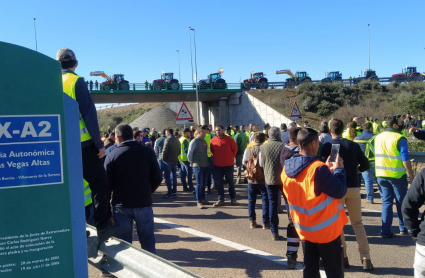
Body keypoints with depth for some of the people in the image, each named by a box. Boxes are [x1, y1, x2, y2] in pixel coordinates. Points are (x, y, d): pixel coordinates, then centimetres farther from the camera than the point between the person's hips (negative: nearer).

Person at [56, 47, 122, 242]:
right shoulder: (76, 81, -6)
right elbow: (89, 113, -12)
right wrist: (99, 142, -9)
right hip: (82, 143, -6)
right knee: (100, 185, -1)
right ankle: (103, 227, -2)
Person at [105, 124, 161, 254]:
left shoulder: (111, 156, -8)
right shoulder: (147, 152, -5)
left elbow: (107, 184, -4)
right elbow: (157, 179, 0)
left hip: (121, 205, 0)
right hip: (144, 203, 1)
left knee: (124, 241, 11)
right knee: (147, 239, 14)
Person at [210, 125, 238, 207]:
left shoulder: (229, 139, -6)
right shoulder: (213, 140, -1)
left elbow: (235, 149, 3)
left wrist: (231, 157, 0)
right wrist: (215, 157, 7)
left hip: (228, 165, -2)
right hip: (217, 166, 2)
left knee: (230, 182, 10)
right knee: (218, 183, 5)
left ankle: (233, 199, 23)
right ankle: (220, 200, 15)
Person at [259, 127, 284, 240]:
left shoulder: (263, 147, -7)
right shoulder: (284, 146, -11)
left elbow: (261, 164, 2)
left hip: (270, 179, 1)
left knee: (272, 204, 8)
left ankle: (274, 232, 9)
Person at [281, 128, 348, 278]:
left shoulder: (286, 169, -2)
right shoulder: (318, 168, -26)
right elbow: (339, 191, -18)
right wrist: (338, 169, -4)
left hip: (304, 229, 7)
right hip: (326, 230, -6)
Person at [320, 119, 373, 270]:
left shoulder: (327, 146, -7)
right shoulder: (354, 145, 2)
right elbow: (366, 165, 5)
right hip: (353, 187, 3)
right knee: (358, 223, 14)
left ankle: (342, 257, 15)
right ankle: (366, 258, 8)